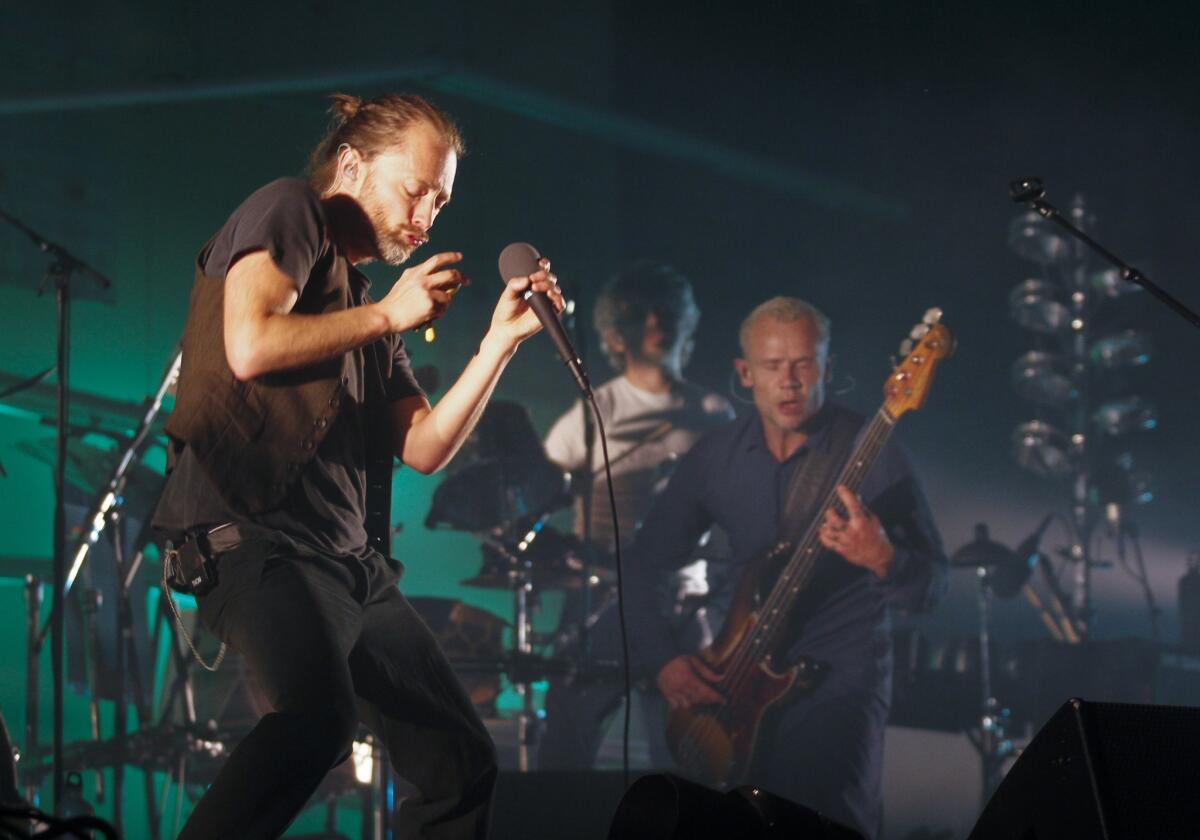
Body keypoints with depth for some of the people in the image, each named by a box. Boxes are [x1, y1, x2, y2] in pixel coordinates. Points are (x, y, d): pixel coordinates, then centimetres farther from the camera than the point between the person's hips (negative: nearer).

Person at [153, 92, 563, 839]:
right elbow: (251, 347, -16)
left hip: (353, 563, 9)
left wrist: (503, 339, 11)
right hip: (261, 535, -9)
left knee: (463, 765, 8)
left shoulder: (367, 304, 26)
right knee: (319, 721, -35)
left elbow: (424, 447, 17)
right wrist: (389, 315, -6)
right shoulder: (291, 212, 3)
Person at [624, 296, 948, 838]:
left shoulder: (869, 452, -7)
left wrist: (883, 559, -30)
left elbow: (931, 587, -8)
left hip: (840, 675, -4)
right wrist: (662, 662, 1)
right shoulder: (716, 458, 6)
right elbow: (644, 565, 14)